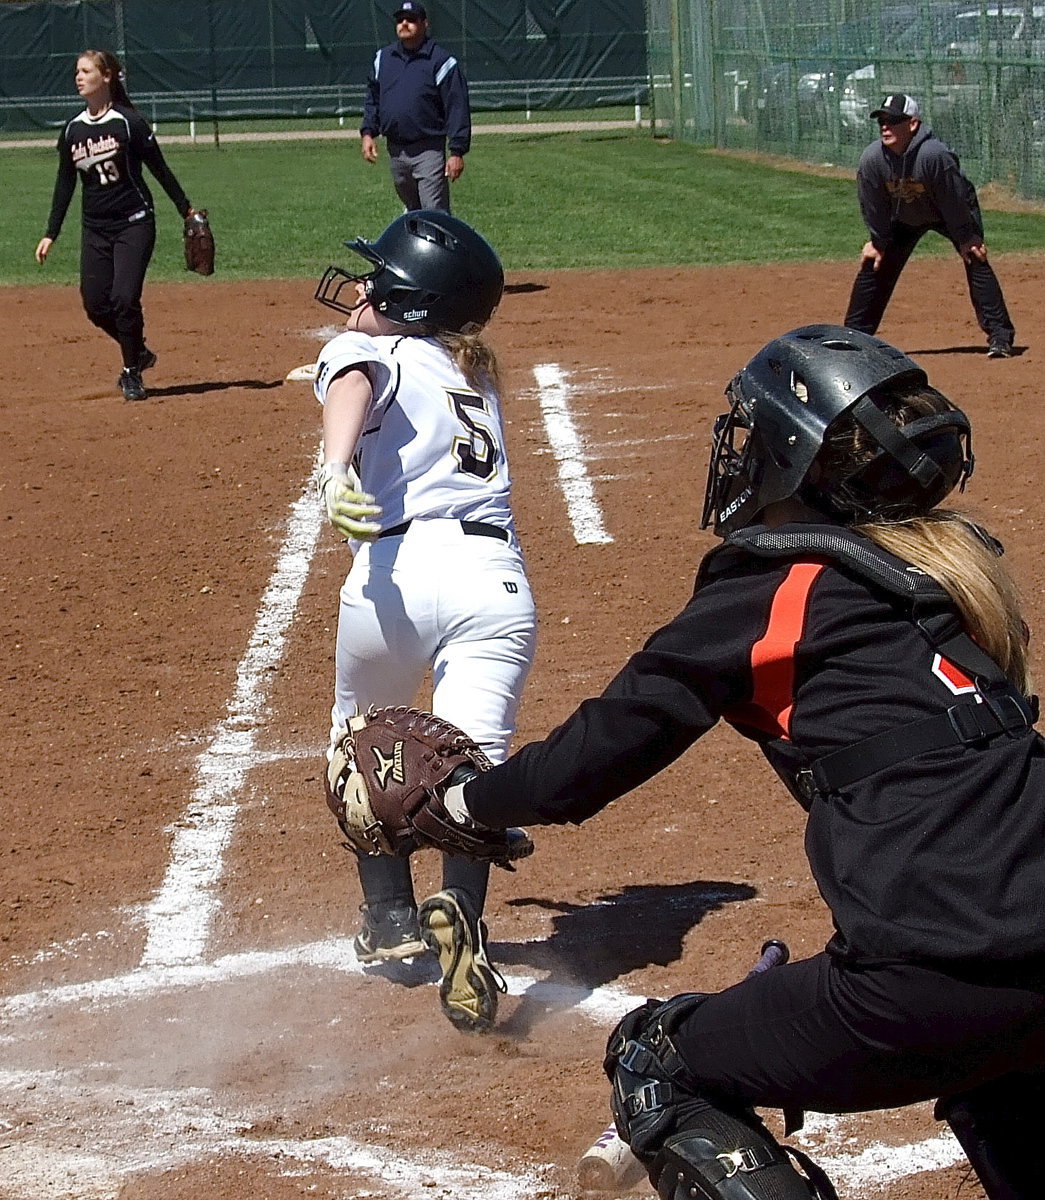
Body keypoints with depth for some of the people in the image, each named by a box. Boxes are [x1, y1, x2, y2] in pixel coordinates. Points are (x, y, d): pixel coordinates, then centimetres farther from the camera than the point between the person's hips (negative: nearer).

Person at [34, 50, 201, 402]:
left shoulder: (129, 122, -9)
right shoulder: (72, 130, 5)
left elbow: (159, 169, -4)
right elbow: (65, 184, 13)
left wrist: (187, 211, -5)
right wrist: (51, 234, 11)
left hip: (134, 225, -5)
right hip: (95, 230, 5)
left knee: (124, 299, -13)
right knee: (95, 303, 2)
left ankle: (132, 373, 5)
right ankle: (138, 353, 26)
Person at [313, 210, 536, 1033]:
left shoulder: (363, 352, 10)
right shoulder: (477, 377, 26)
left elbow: (356, 385, -13)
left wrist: (336, 469, -30)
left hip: (400, 570, -3)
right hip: (498, 577, 3)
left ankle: (390, 917, 26)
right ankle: (460, 910, -32)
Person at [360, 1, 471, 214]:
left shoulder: (440, 62, -7)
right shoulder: (383, 58, 11)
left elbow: (458, 108, -10)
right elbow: (372, 99, 21)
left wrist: (457, 152, -15)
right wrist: (368, 132, 8)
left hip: (429, 150, -6)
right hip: (395, 150, 6)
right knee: (411, 209, 17)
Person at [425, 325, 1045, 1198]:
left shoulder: (771, 588, -1)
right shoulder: (951, 562, 18)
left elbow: (608, 745, 5)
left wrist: (467, 801, 21)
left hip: (937, 969, -7)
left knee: (658, 1065, 12)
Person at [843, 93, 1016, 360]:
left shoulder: (935, 155, -38)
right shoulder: (871, 159, -27)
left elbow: (954, 199, -26)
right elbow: (873, 206, -11)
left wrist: (966, 238, -17)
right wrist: (878, 241, -2)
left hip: (951, 215, -3)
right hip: (903, 219, 3)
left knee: (975, 261, -16)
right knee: (874, 265, -2)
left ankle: (1000, 336, -13)